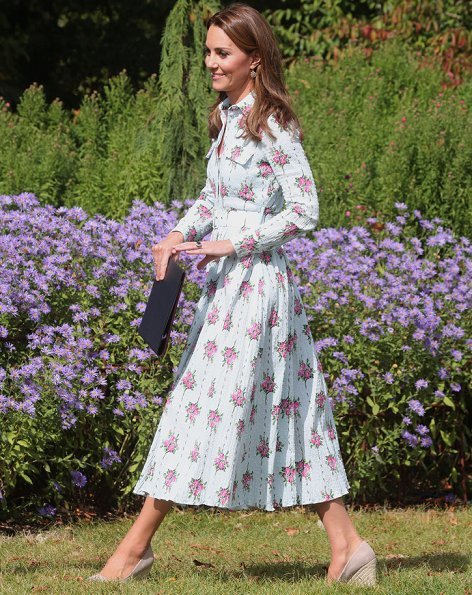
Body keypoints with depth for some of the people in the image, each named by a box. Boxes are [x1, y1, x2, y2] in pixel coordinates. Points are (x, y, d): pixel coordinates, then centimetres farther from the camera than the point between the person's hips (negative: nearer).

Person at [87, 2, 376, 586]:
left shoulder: (273, 127, -13)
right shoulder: (227, 118, 12)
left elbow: (304, 211, -15)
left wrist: (233, 243, -16)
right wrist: (180, 235, 3)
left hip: (256, 278, -9)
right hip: (225, 279, 9)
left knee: (203, 402, -5)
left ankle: (137, 544, 0)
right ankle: (346, 545, 11)